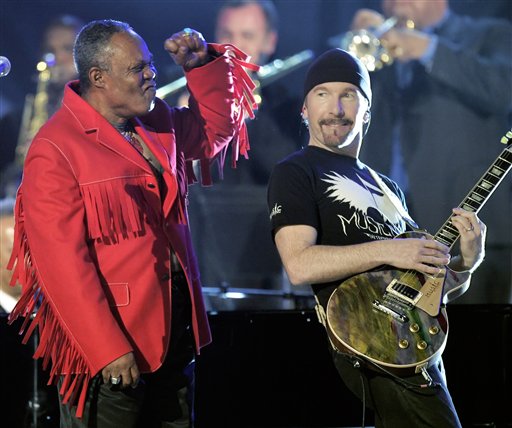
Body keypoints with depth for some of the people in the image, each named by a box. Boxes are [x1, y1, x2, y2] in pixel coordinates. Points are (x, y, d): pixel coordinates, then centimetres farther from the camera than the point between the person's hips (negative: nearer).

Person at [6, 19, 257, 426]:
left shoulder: (159, 126, 9)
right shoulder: (55, 151, -14)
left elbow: (215, 128, 28)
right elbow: (63, 264, -19)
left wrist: (203, 64, 10)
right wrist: (107, 351, -23)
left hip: (175, 333, 8)